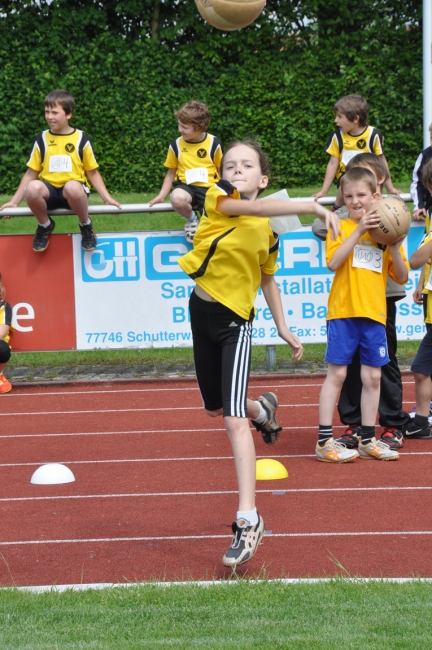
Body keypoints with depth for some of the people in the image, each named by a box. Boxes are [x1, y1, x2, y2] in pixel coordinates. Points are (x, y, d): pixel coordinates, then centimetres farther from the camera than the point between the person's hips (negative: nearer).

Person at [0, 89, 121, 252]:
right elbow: (31, 173, 12)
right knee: (32, 188, -35)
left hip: (73, 191, -2)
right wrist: (14, 202, 8)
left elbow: (93, 173, 10)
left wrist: (108, 198, 0)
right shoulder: (41, 139, 9)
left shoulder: (81, 138, 5)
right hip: (49, 190, 2)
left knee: (72, 187, -40)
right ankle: (45, 225, -2)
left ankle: (86, 225, -8)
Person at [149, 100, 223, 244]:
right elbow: (171, 172, 13)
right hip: (186, 186, 1)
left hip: (209, 188, -1)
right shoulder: (176, 145, 4)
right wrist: (161, 196, 8)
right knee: (177, 198, -39)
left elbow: (221, 171, 10)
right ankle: (191, 219, -2)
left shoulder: (213, 143, 1)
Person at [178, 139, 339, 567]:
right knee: (215, 408, 20)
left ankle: (248, 520, -16)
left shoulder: (267, 231, -1)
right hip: (201, 310, 2)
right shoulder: (218, 198, -8)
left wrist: (283, 328, 13)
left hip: (236, 320, -2)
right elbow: (255, 208, -28)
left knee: (234, 420, -14)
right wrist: (310, 207, -36)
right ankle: (262, 409, 56)